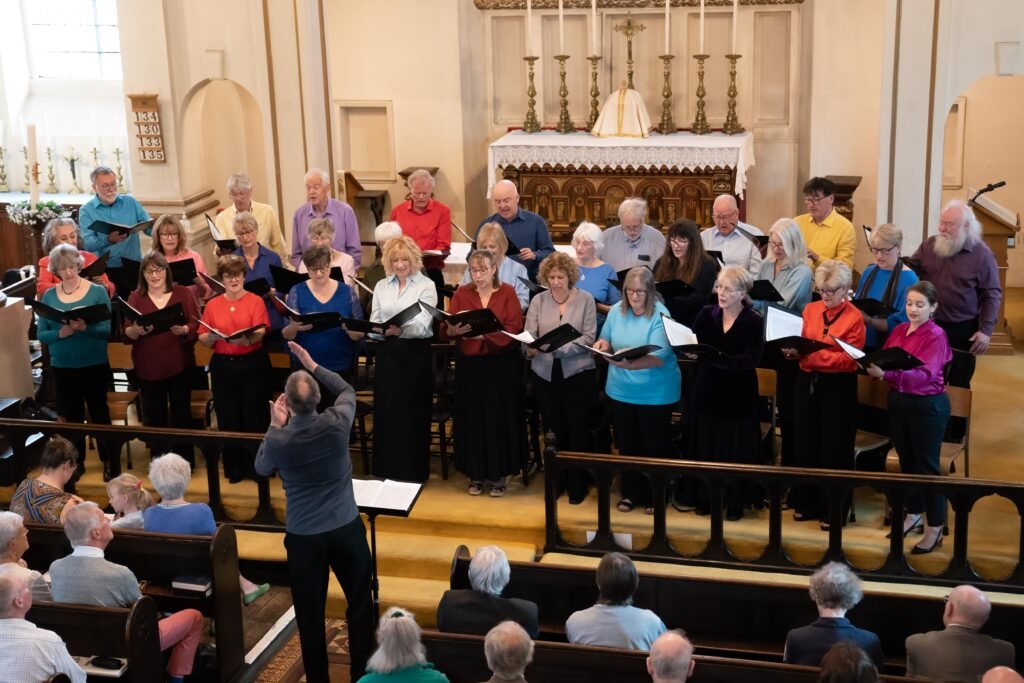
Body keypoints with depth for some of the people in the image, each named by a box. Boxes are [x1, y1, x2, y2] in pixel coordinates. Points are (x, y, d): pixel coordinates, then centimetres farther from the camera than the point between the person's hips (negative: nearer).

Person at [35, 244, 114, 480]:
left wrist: (85, 328, -28)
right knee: (72, 416, 12)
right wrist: (61, 333, -20)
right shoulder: (48, 296, 1)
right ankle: (76, 461, 27)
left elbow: (108, 330, -11)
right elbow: (41, 335, -1)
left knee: (99, 413, 7)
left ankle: (108, 460, 20)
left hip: (95, 365, -2)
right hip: (62, 367, 2)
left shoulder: (97, 291, -7)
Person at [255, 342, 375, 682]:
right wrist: (313, 365, 11)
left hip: (303, 535, -1)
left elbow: (262, 468, 7)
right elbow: (348, 390, 8)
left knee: (310, 612, 13)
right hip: (346, 528, 1)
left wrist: (275, 427, 8)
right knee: (360, 603, 16)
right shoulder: (337, 424, -16)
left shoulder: (279, 441, -17)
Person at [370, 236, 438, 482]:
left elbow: (422, 326, -15)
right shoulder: (381, 286, 11)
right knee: (386, 411, 5)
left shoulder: (426, 286, -4)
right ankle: (386, 469, 15)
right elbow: (374, 322, 7)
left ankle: (412, 471, 9)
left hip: (415, 354, -4)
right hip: (387, 353, 4)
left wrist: (400, 330, -34)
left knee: (413, 412, 0)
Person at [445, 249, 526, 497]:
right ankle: (476, 474, 16)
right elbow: (444, 330, -2)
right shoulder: (461, 294, 6)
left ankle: (499, 475, 12)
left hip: (502, 365, -2)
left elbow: (514, 330, -10)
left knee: (500, 418, 1)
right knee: (472, 418, 4)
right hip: (469, 365, 2)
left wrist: (484, 333, -24)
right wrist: (454, 330, -26)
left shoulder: (507, 292, 0)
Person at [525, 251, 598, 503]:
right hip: (546, 373, 2)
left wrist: (560, 347, -22)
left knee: (579, 431, 2)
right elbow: (528, 336, -1)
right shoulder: (538, 301, 4)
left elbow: (589, 338, -9)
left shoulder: (585, 300, -2)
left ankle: (578, 485, 14)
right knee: (555, 430, 11)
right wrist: (532, 347, -24)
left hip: (578, 373, -2)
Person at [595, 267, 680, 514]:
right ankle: (630, 492, 31)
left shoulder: (660, 315, -17)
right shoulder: (617, 311, -1)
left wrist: (627, 364, -39)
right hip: (621, 390, 5)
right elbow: (607, 342, 10)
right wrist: (603, 345, -15)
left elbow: (658, 358, -25)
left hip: (655, 393, -4)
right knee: (627, 444, 15)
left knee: (654, 446, 9)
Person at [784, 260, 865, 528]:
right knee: (805, 443, 10)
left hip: (838, 386, -5)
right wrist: (793, 350, -11)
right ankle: (807, 503, 23)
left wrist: (813, 354, -25)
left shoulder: (854, 317, -8)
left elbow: (849, 359, -15)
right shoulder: (810, 309, 7)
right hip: (807, 382, 5)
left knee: (835, 448, 3)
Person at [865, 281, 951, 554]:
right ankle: (913, 514, 32)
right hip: (898, 401, 6)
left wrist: (885, 373, -41)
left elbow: (925, 375, -27)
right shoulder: (898, 330, 7)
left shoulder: (935, 336, -14)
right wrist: (871, 366, -18)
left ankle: (935, 529, 9)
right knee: (907, 462, 16)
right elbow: (885, 363, 7)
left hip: (928, 406, -6)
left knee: (926, 466, 0)